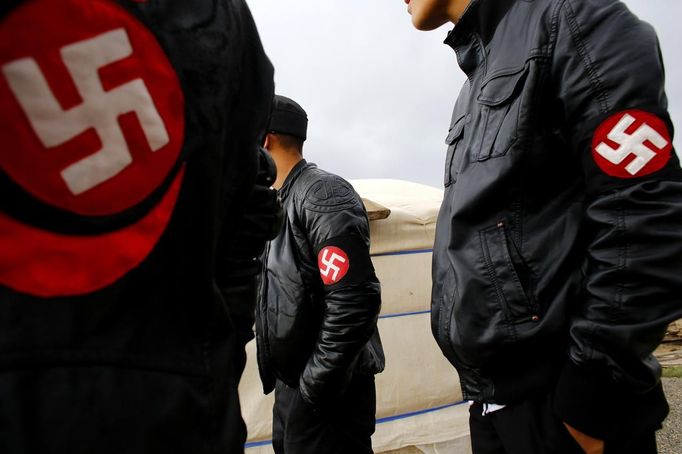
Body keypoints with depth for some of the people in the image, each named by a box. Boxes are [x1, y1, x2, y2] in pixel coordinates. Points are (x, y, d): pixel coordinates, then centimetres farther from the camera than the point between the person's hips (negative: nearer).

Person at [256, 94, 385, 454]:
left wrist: (315, 386, -19)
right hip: (290, 385, 9)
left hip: (325, 395, -9)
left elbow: (355, 302, -26)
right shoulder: (281, 204, 12)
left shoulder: (322, 195, -17)